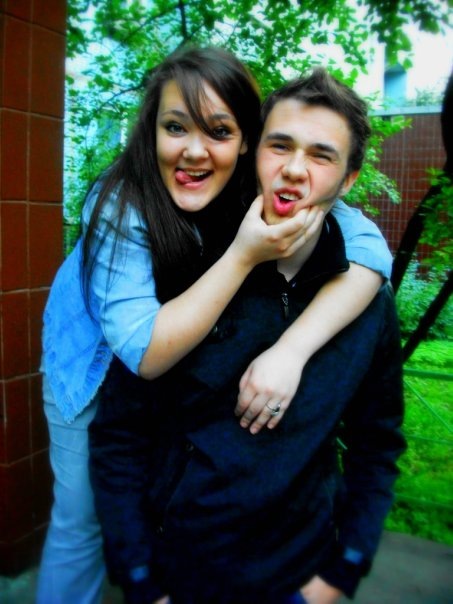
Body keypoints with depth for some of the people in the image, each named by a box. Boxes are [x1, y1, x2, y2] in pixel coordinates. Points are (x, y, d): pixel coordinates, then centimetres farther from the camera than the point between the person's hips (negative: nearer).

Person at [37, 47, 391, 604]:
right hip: (98, 361, -3)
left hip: (199, 364, 3)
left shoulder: (265, 193, -22)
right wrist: (244, 255, -43)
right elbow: (147, 353, -34)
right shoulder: (120, 203, -32)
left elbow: (369, 245, -29)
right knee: (82, 519, 6)